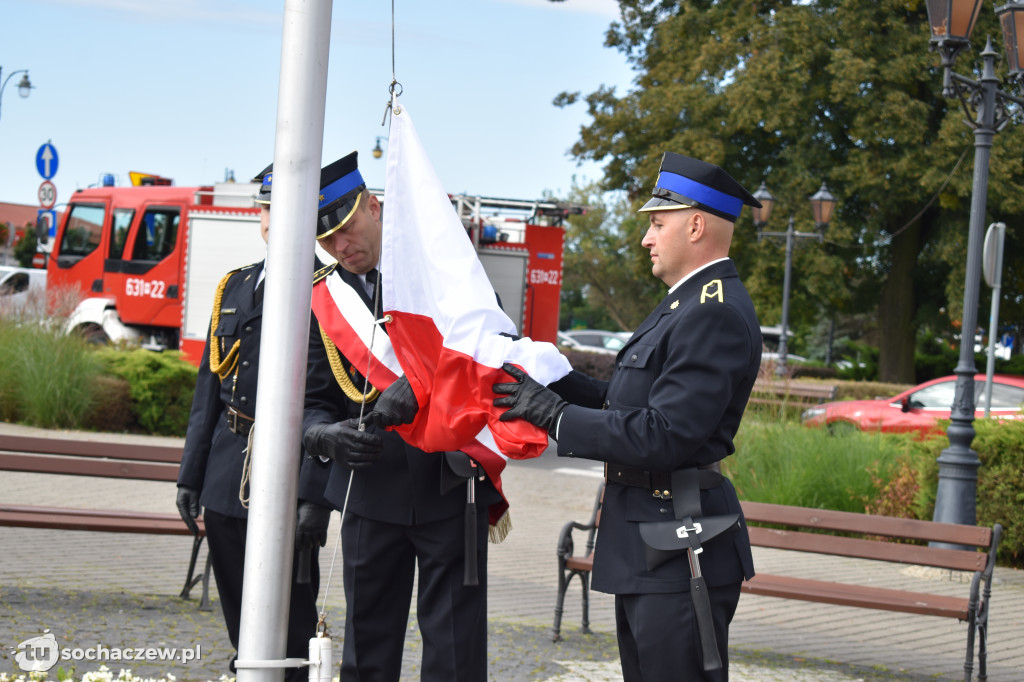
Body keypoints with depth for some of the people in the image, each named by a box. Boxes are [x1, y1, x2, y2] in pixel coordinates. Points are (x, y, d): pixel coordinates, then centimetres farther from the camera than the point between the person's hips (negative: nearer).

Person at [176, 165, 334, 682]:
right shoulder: (235, 287, 14)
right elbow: (209, 387, 16)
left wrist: (314, 494, -18)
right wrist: (191, 474, 12)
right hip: (227, 479, 6)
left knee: (290, 620, -1)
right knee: (241, 620, 13)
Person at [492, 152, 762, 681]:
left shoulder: (717, 315, -18)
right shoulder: (686, 304, 17)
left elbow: (664, 435, -25)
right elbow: (627, 405, 18)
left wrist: (554, 415, -18)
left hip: (680, 554, -11)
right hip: (647, 550, 11)